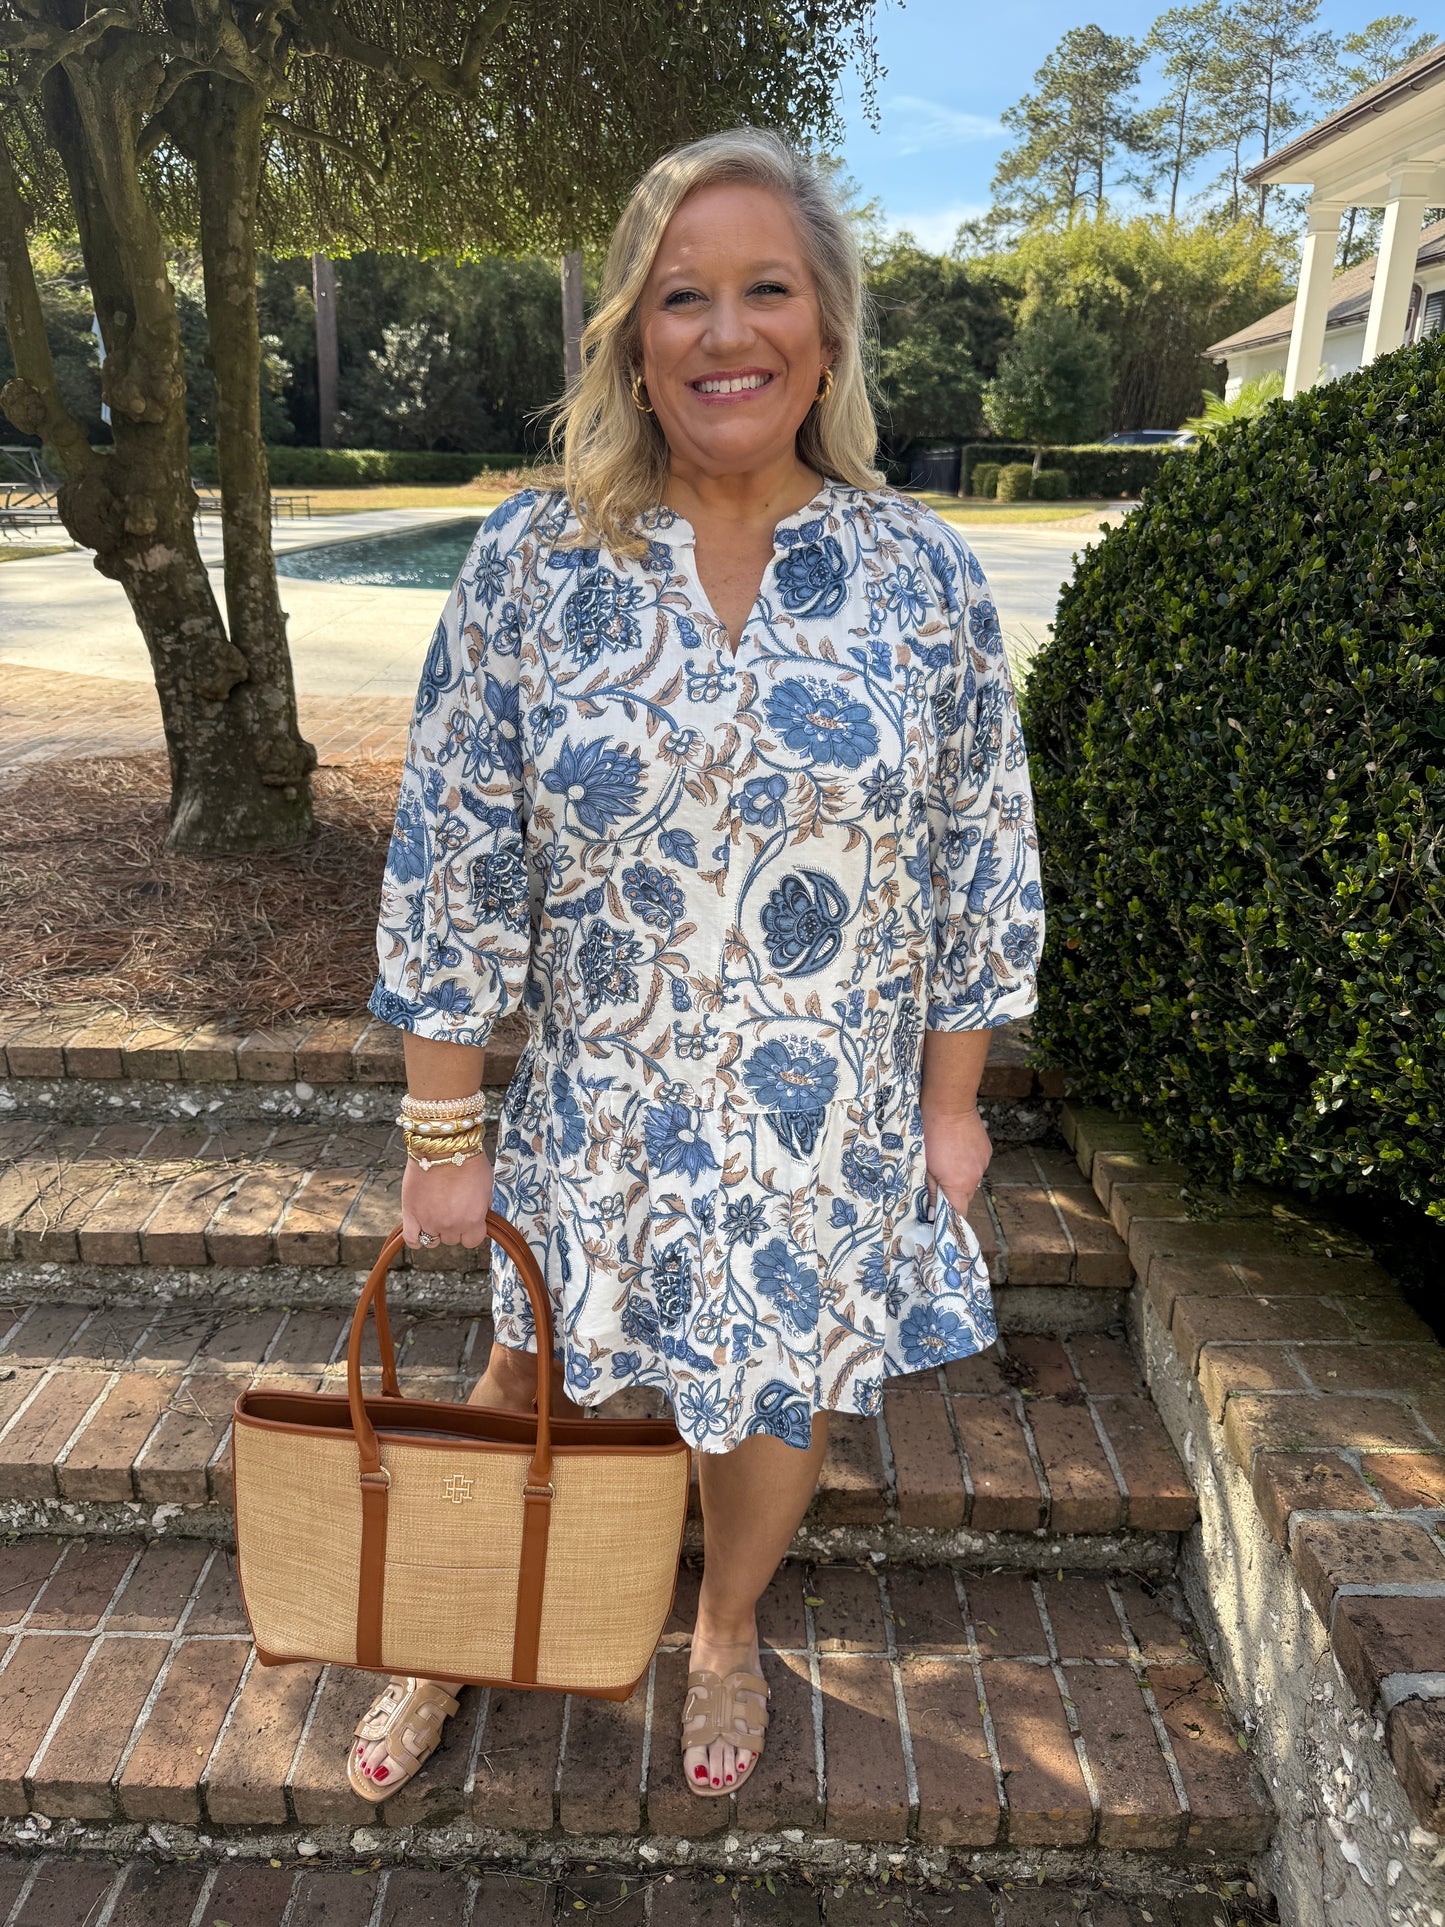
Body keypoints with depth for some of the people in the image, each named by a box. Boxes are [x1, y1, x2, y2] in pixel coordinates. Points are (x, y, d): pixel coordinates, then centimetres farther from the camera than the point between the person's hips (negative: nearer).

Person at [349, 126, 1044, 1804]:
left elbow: (981, 864, 0)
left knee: (778, 1397, 19)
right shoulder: (529, 564, -9)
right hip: (599, 1111, 0)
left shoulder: (922, 576, -7)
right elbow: (451, 868, -7)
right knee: (530, 1382, 19)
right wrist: (444, 1137, -6)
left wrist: (952, 1100, 2)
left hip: (833, 1125, 1)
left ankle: (726, 1632, 53)